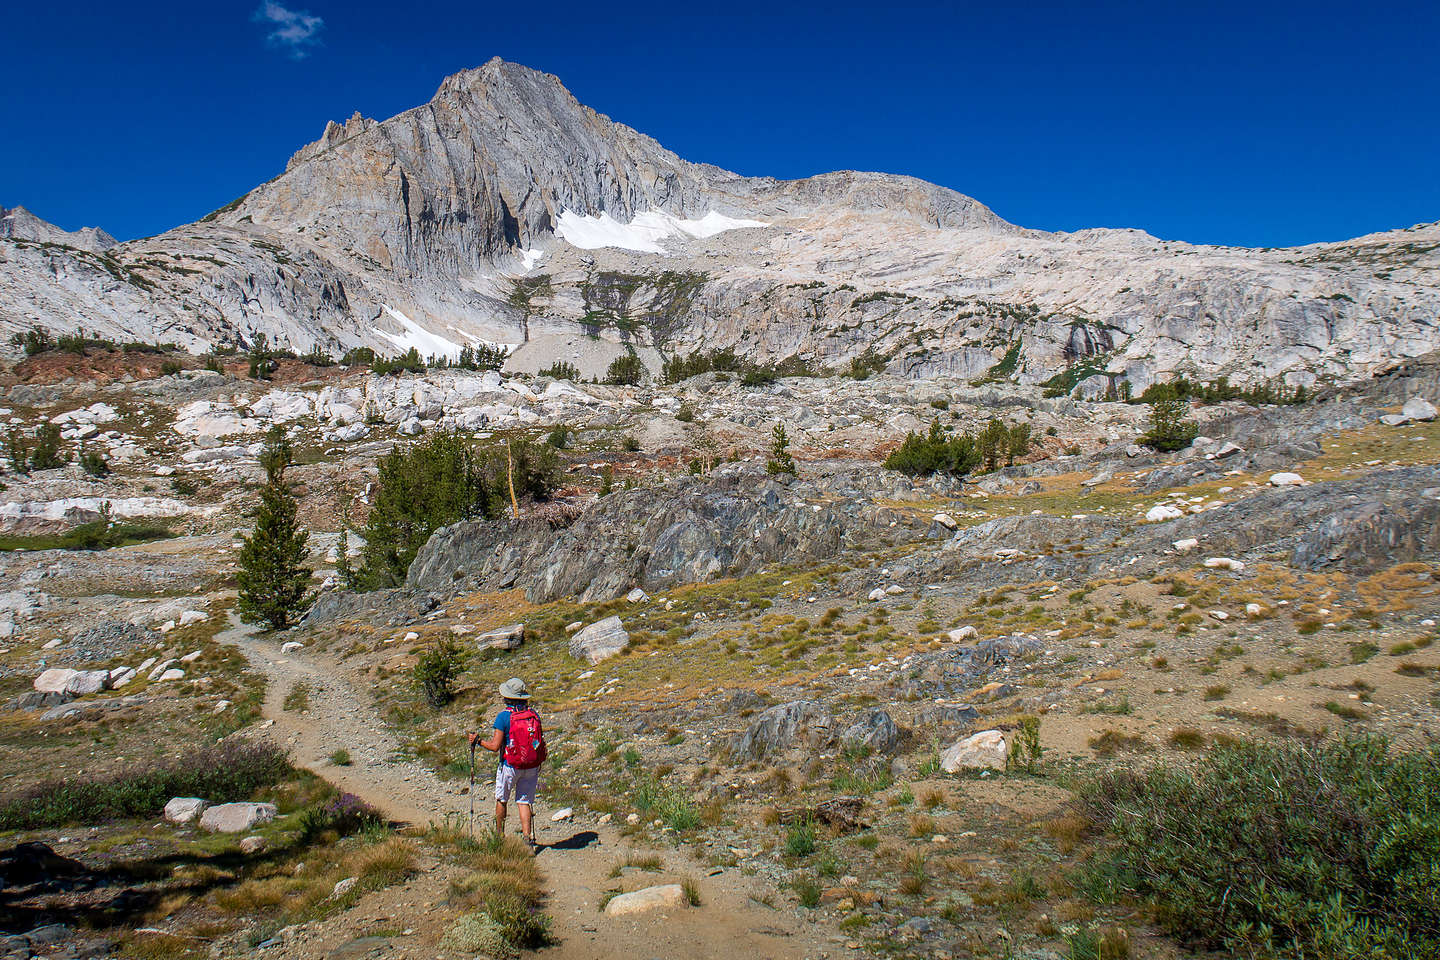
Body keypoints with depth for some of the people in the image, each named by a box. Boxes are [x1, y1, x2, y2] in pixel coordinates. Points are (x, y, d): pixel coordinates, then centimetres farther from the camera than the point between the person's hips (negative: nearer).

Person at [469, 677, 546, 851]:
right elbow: (540, 741, 5)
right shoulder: (534, 715, -1)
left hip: (510, 766, -3)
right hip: (532, 767, 3)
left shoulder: (504, 716, -14)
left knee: (501, 799, 19)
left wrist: (477, 740, 1)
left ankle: (499, 836, 34)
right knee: (524, 802, 11)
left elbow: (495, 747, -15)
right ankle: (528, 840, -2)